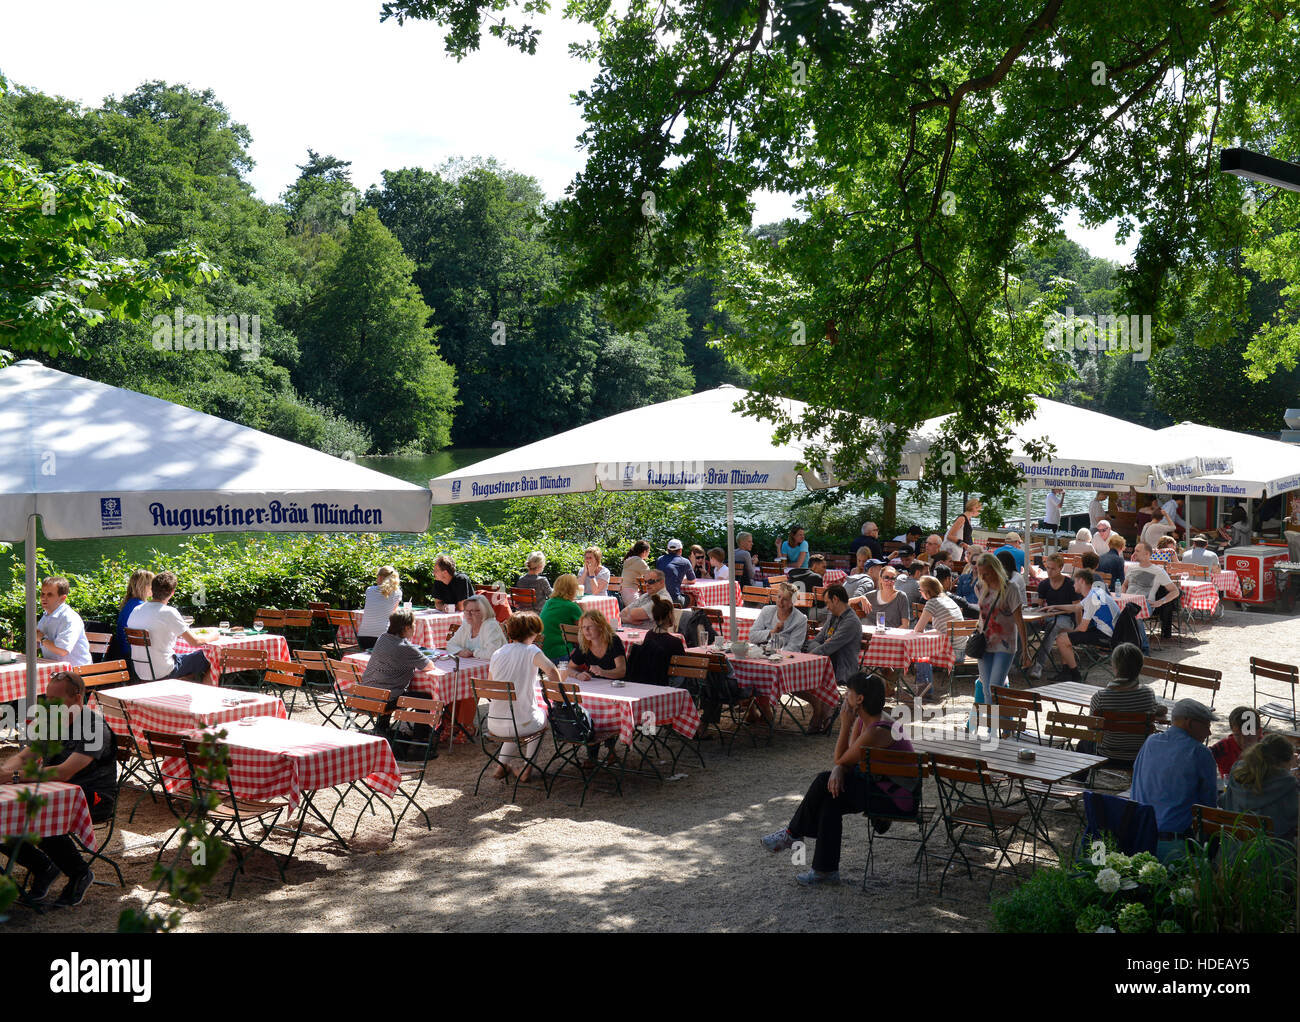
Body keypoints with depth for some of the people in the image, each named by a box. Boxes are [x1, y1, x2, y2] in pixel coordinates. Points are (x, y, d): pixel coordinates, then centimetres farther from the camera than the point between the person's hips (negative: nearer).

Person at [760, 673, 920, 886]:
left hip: (901, 799, -9)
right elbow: (845, 762, 4)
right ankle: (826, 870, -2)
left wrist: (845, 726, -16)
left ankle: (793, 833, 5)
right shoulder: (863, 720, 4)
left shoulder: (877, 731, -26)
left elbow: (842, 762, -14)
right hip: (884, 784, 9)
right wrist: (838, 771, -19)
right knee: (830, 800, -8)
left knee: (825, 783, -14)